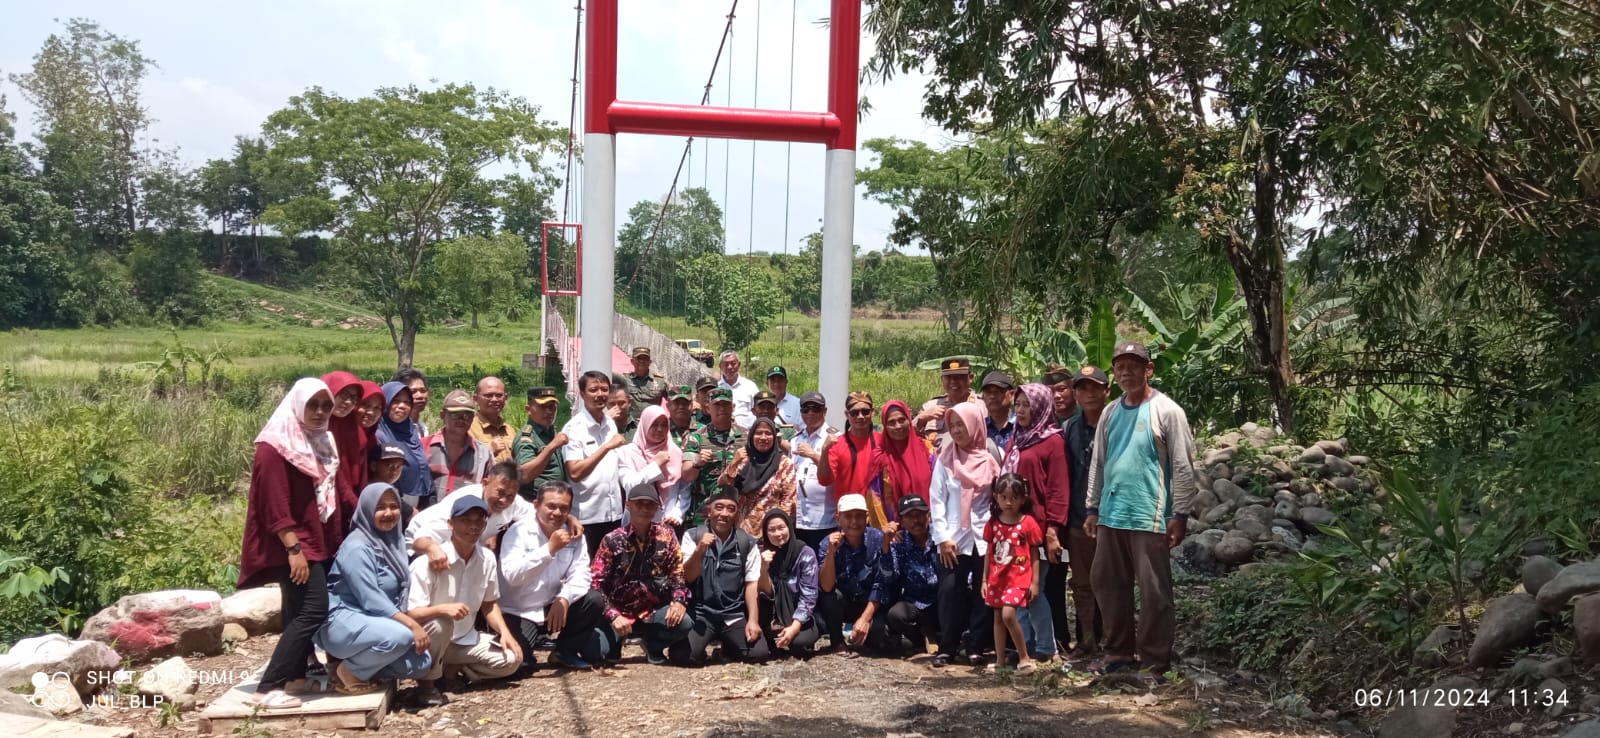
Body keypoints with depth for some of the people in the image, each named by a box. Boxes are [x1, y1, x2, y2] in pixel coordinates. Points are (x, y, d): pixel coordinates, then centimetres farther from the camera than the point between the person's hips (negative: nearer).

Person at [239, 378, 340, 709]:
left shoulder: (322, 442, 15)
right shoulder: (275, 446, -11)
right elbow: (275, 505, -17)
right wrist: (294, 548, -22)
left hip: (320, 541, 9)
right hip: (294, 545, -9)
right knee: (313, 610, -16)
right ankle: (268, 687, -14)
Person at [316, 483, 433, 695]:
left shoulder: (392, 542, 9)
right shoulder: (357, 547, -16)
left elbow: (398, 597, 10)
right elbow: (371, 600, -23)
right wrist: (412, 624, -26)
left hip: (375, 623, 8)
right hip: (343, 622, -8)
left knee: (422, 662, -11)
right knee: (401, 636, -34)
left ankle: (356, 662, 4)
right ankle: (349, 672, -10)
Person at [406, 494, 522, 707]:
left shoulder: (487, 559, -4)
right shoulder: (428, 563, -22)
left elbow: (489, 604, 9)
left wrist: (505, 632, -7)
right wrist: (443, 608, -42)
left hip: (465, 641, 6)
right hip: (430, 641, -5)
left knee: (511, 659, -11)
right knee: (440, 623, -37)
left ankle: (451, 670, 8)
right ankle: (426, 684, -14)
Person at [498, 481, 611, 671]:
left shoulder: (574, 534, 0)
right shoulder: (518, 532, -14)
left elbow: (580, 575, -9)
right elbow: (511, 576, -29)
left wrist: (564, 599, -28)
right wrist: (550, 549, -35)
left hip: (554, 608, 5)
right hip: (518, 613, -5)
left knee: (595, 601, -17)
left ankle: (565, 651, 5)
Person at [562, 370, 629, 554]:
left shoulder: (611, 424, 9)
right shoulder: (574, 428, -11)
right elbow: (575, 473, -20)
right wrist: (607, 447, -22)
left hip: (614, 512, 6)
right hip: (587, 516, -6)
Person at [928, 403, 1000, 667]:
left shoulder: (992, 458, 3)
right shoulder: (946, 458, 4)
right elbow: (936, 499, 1)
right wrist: (942, 536, -6)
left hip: (986, 538, 0)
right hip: (953, 538, 0)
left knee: (983, 593, 2)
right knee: (950, 591, -3)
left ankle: (976, 648, 10)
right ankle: (947, 648, 4)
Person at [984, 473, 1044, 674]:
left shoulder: (1028, 523, -6)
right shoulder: (993, 523, 5)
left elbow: (1035, 555, -2)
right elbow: (989, 553, 11)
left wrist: (1035, 582, -6)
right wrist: (984, 579, 10)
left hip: (1019, 577, -5)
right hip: (997, 578, 5)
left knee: (1008, 614, -19)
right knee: (998, 618, 10)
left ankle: (1024, 657, -5)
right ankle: (1000, 660, 21)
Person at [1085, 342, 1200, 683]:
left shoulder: (1167, 411, -5)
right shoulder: (1110, 413, 11)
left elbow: (1183, 467, -6)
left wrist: (1179, 515, -10)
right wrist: (1093, 508, 14)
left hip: (1150, 517, -6)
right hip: (1110, 515, 6)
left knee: (1154, 592, -1)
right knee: (1107, 585, 12)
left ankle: (1154, 663, 7)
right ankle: (1118, 651, 24)